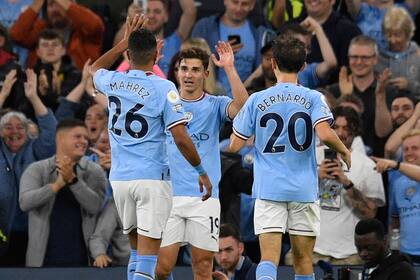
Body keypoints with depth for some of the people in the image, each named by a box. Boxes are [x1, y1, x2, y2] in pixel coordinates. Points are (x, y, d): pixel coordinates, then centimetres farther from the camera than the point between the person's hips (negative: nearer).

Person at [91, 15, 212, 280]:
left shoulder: (112, 82, 3)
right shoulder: (163, 88, -11)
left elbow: (96, 69, 30)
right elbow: (181, 138, -14)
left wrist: (123, 42, 26)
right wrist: (202, 172, -2)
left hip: (120, 177, 5)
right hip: (152, 178, -5)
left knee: (137, 251, 18)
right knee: (148, 257, -7)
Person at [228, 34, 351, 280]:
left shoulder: (257, 100, 2)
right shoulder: (313, 99, -1)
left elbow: (235, 146, 2)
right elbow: (325, 134, -17)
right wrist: (345, 151, 2)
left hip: (268, 189, 0)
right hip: (304, 189, 0)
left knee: (269, 258, -8)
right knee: (303, 260, 10)